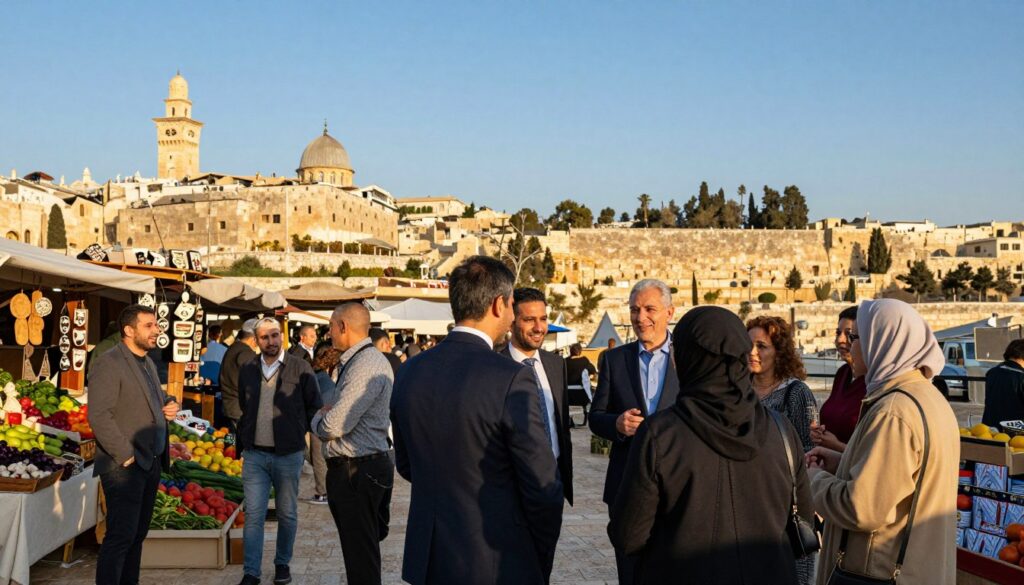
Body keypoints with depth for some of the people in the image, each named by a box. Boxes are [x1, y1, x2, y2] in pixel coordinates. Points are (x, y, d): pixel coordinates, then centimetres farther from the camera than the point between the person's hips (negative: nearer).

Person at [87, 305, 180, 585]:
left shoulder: (148, 364, 16)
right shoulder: (109, 364, -12)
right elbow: (99, 416, -19)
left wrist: (169, 404, 8)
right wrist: (126, 455, -20)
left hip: (151, 464, 9)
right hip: (125, 467, -9)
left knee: (137, 534, 13)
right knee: (121, 536, -7)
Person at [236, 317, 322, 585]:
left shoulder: (300, 368, -5)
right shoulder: (247, 370, 6)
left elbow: (315, 407, 0)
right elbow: (243, 409, 16)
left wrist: (299, 432, -6)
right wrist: (242, 442, 13)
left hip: (288, 454, -2)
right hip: (255, 454, 2)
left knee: (287, 513, 10)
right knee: (253, 514, 0)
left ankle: (282, 563, 27)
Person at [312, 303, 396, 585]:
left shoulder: (366, 365, -20)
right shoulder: (359, 360, 13)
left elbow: (334, 426, -23)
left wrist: (318, 419, -2)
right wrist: (329, 414, 2)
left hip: (356, 471, -10)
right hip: (366, 465, 10)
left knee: (361, 556, -3)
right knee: (362, 552, 19)